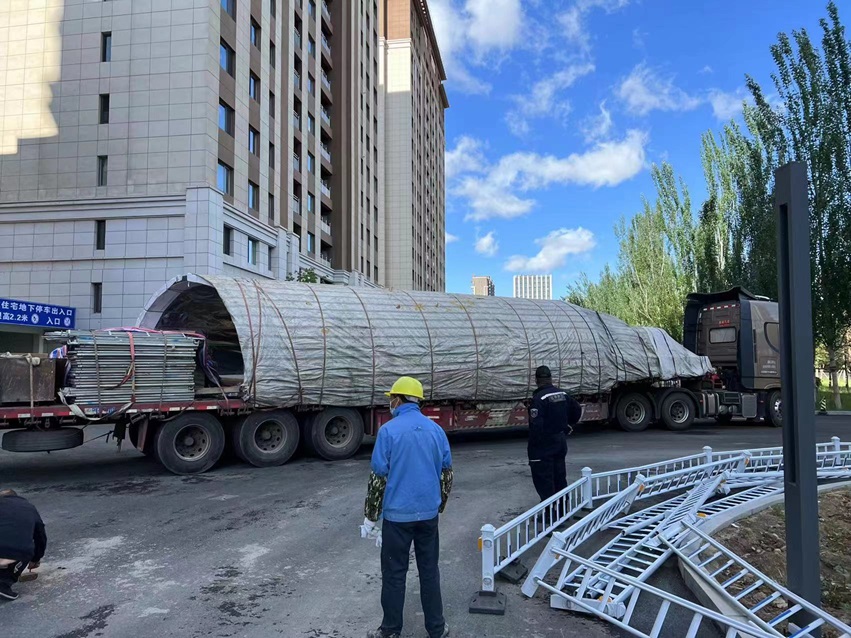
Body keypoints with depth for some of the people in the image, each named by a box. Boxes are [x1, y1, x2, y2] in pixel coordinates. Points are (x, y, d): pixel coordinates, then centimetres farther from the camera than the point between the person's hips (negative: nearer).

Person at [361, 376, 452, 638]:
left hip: (397, 514, -4)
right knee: (429, 570, 14)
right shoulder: (436, 429, 2)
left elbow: (378, 478, -11)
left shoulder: (389, 430, -12)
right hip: (428, 513, 4)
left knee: (394, 573, 8)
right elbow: (446, 474, 8)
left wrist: (370, 518, -1)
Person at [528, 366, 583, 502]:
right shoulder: (563, 395, 5)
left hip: (544, 445, -8)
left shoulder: (539, 398, -21)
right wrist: (568, 427, 23)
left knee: (543, 480, 0)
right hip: (560, 442, 8)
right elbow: (577, 411, 18)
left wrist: (533, 446, -16)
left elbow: (536, 425, -25)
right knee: (560, 477, 19)